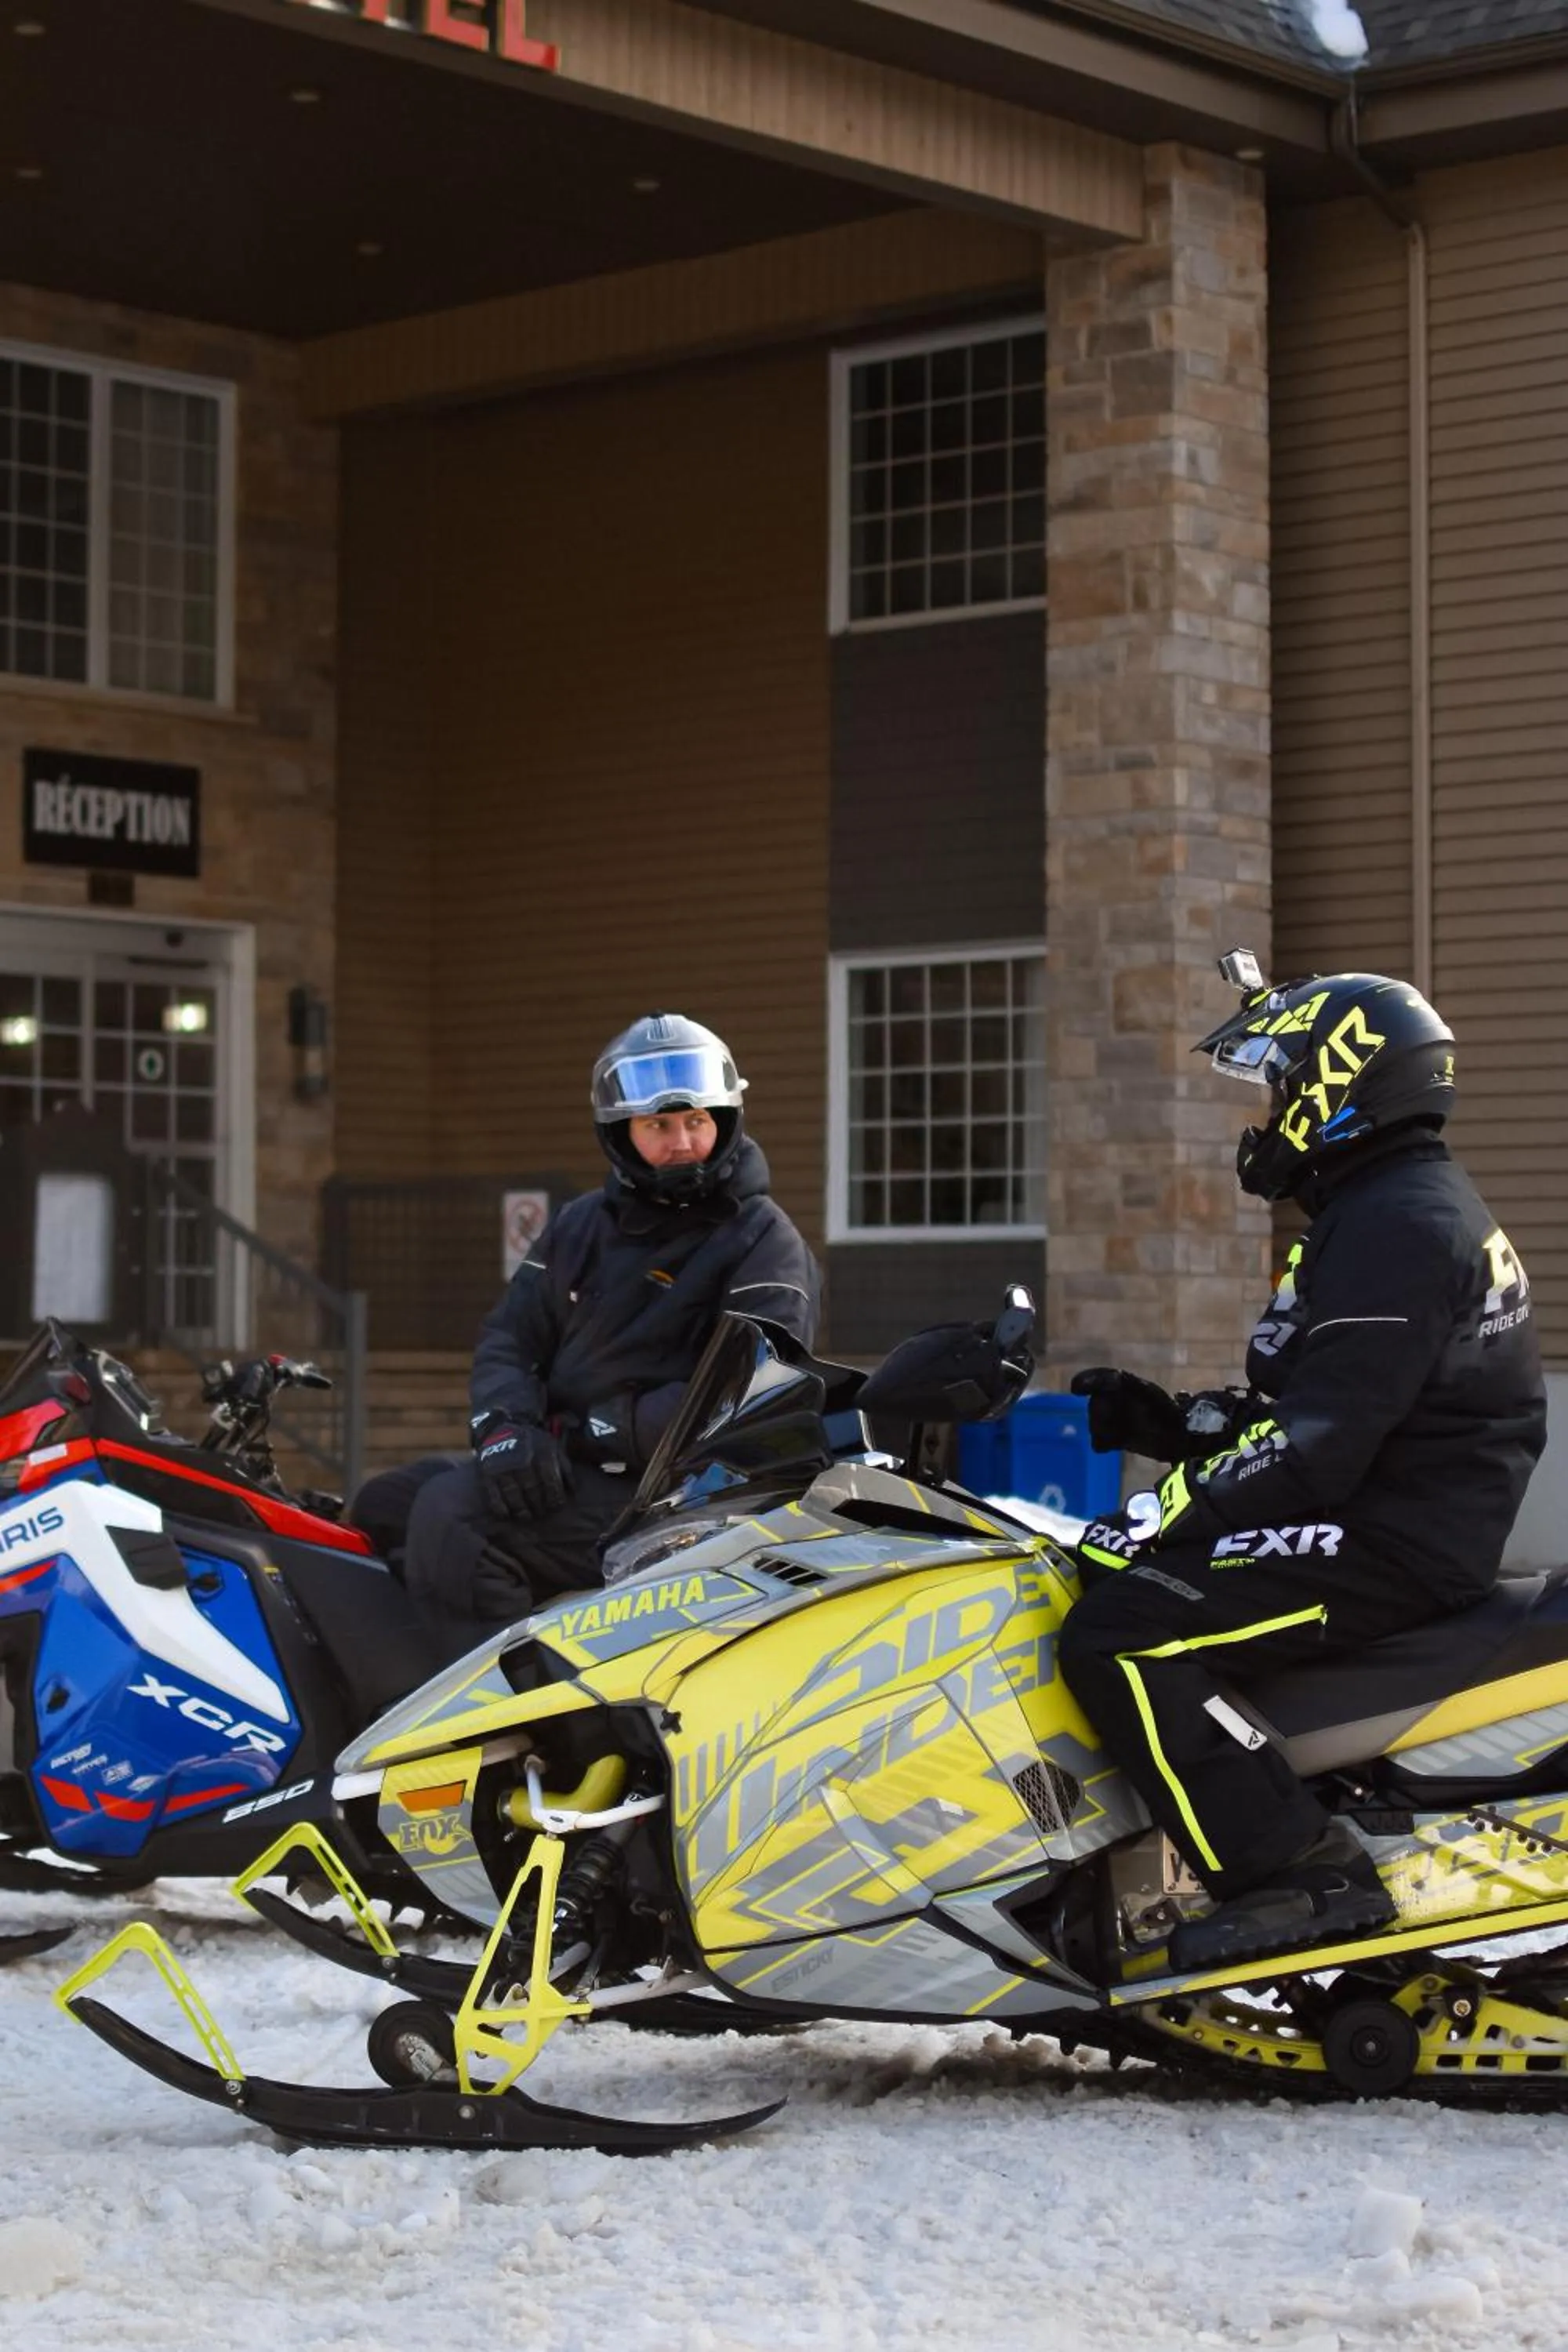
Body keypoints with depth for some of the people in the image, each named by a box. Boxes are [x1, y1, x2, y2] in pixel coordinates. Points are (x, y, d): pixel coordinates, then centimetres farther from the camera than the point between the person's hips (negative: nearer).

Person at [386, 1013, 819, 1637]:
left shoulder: (763, 1242, -4)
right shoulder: (580, 1224, 17)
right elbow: (509, 1334, 14)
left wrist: (601, 1430, -18)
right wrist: (503, 1427, -10)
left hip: (663, 1494, -8)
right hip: (556, 1469, 8)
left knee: (453, 1516, -28)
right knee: (382, 1506, 10)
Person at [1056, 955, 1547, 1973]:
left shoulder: (1395, 1228, -17)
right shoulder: (1396, 1205, 19)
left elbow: (1313, 1447, -25)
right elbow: (1299, 1412, 21)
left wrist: (1162, 1516, -22)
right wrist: (1168, 1421, 8)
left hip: (1387, 1546, -11)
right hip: (1399, 1519, 11)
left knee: (1121, 1635, -22)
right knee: (1106, 1577, 13)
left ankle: (1299, 1871, -21)